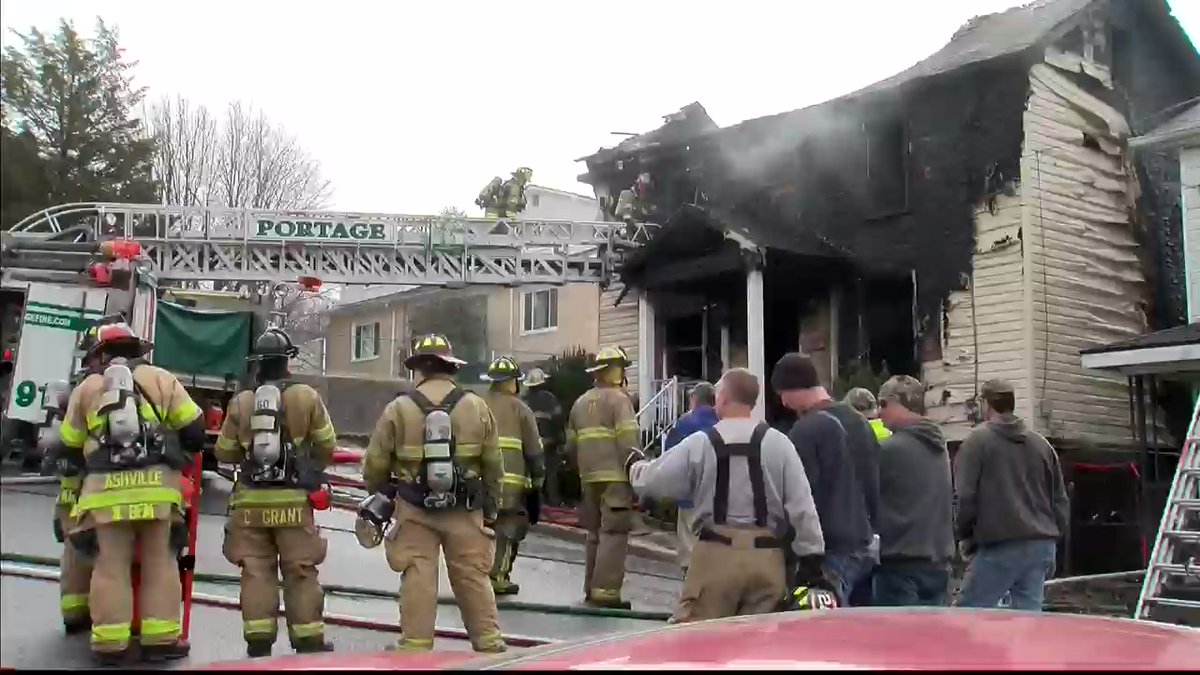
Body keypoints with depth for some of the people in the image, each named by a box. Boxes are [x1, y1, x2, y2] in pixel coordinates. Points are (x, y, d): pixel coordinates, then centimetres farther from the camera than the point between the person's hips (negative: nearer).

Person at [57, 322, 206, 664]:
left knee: (111, 565, 6)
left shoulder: (87, 387, 15)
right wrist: (182, 453, 26)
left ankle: (110, 642, 6)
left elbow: (69, 444, 18)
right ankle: (161, 638, 6)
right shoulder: (160, 378, 12)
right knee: (159, 561, 6)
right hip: (157, 483, 0)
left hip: (106, 487, 1)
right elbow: (194, 428, 7)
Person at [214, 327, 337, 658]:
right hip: (293, 500, -1)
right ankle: (309, 640, 9)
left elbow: (224, 452, 8)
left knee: (256, 571, 7)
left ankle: (258, 640, 7)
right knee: (300, 572, 5)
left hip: (251, 500, 2)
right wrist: (311, 468, 22)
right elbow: (327, 445, 2)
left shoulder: (240, 402, 2)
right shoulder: (307, 397, -4)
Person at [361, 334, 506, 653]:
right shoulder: (477, 407, 0)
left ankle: (416, 645, 6)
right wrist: (491, 507, 17)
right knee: (473, 578, 9)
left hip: (415, 511, -1)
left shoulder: (398, 409, -4)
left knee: (418, 579, 3)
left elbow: (375, 464, 1)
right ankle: (489, 643, 14)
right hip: (465, 511, 2)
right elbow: (494, 464, 4)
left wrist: (377, 495, 20)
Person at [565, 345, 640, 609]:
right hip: (615, 477, -7)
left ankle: (591, 588, 21)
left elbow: (571, 443, 19)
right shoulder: (619, 399, -6)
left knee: (595, 533, 15)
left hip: (590, 478, 8)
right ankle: (605, 591, -10)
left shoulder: (581, 402, 18)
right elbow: (628, 441, -15)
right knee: (614, 533, -6)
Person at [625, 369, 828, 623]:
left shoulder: (699, 443, -2)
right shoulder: (779, 443, 1)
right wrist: (811, 557, 5)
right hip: (767, 557, 2)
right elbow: (802, 505, -1)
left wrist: (635, 464, 29)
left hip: (716, 554, -2)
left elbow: (653, 481, 7)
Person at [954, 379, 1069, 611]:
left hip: (998, 545, -6)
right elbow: (1060, 500, 18)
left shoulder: (977, 441, -3)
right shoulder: (1041, 443, 15)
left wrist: (965, 535, 5)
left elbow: (965, 496, -9)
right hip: (1041, 544, 6)